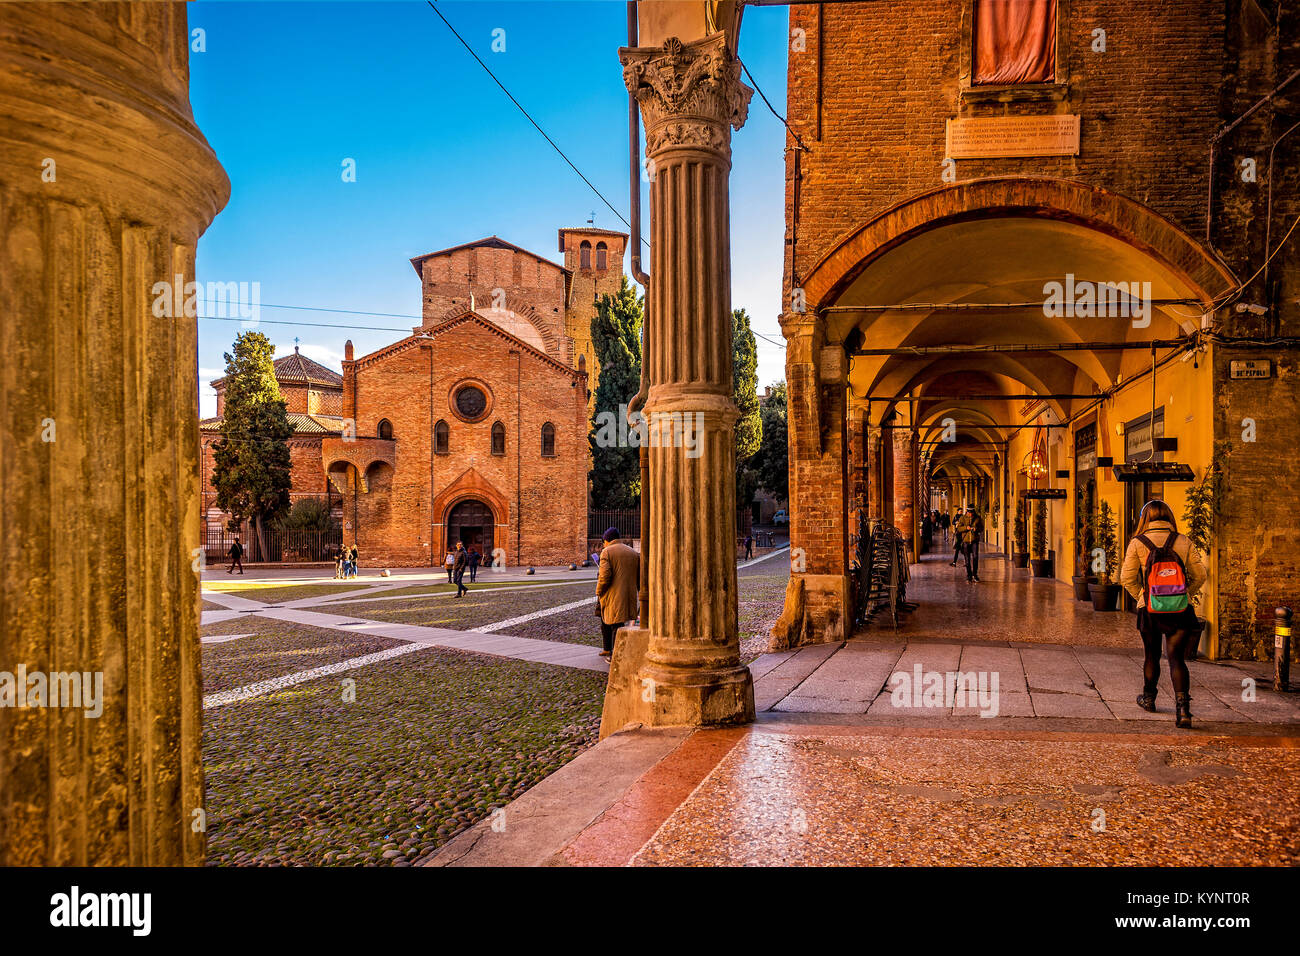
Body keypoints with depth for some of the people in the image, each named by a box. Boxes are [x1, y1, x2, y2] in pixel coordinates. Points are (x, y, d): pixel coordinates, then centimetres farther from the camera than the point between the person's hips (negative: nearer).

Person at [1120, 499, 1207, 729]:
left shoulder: (1138, 543, -5)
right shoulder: (1184, 542, -1)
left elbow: (1127, 578, -5)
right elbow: (1199, 575, 1)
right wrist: (1184, 596, 13)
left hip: (1149, 610, 0)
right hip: (1181, 610, 1)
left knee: (1151, 656, 17)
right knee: (1177, 658, 3)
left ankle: (1148, 698, 35)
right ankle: (1183, 708, -10)